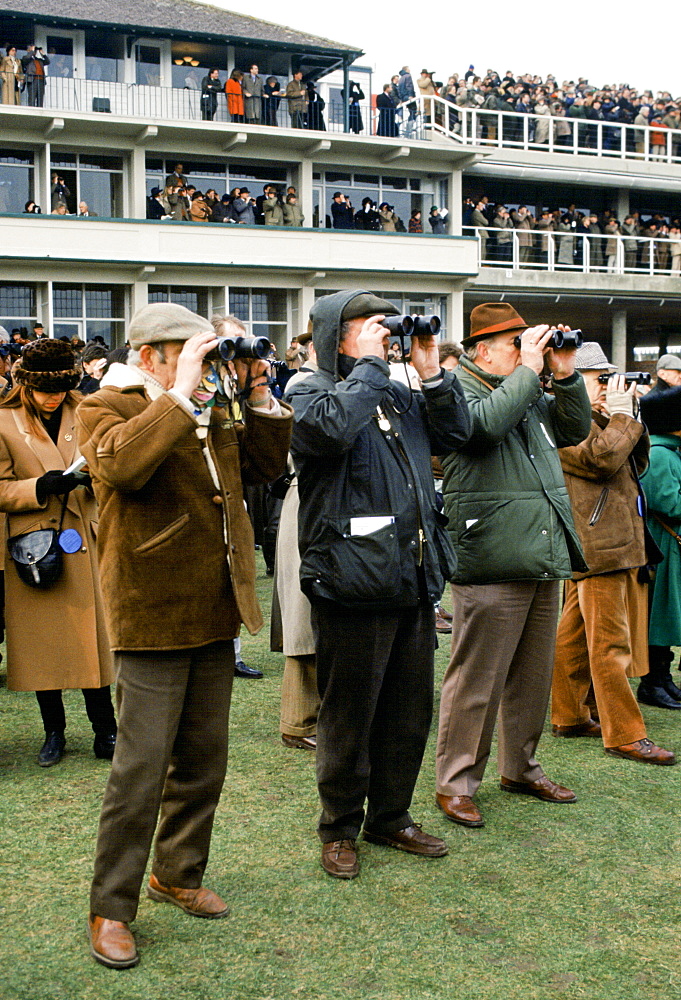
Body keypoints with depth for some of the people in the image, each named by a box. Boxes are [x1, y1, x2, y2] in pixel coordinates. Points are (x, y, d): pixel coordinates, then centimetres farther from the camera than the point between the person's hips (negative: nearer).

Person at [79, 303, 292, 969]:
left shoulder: (208, 416, 14)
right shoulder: (103, 410, -7)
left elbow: (266, 463, 18)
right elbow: (121, 463, -29)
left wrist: (257, 395, 7)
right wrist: (181, 394, -26)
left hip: (214, 616, 7)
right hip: (151, 617, -7)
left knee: (204, 760, 16)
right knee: (141, 770, -4)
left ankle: (178, 873, 33)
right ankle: (110, 909, 9)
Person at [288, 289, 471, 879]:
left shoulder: (399, 397, 17)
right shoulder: (308, 395, -4)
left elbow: (454, 433, 15)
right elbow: (334, 428, -26)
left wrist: (432, 372, 4)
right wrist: (368, 365, -15)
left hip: (414, 581, 7)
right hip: (353, 581, -7)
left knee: (410, 712, 15)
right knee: (349, 716, 4)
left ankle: (390, 817, 31)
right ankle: (340, 829, 21)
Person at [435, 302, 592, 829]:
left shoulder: (532, 397, 18)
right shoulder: (459, 393, -7)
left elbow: (576, 428, 20)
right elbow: (487, 423, -27)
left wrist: (566, 375, 6)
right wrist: (529, 370, -16)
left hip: (542, 562, 8)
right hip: (491, 565, -8)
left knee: (533, 675, 17)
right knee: (477, 680, -3)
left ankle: (521, 767, 31)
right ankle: (456, 782, 8)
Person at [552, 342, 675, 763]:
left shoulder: (597, 419, 21)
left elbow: (637, 463, 19)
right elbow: (602, 459, -23)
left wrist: (630, 415, 8)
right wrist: (621, 415, -10)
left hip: (618, 540, 10)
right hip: (599, 544, -10)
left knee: (576, 634, 15)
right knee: (611, 643, -8)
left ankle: (569, 716, 23)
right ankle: (625, 733, -5)